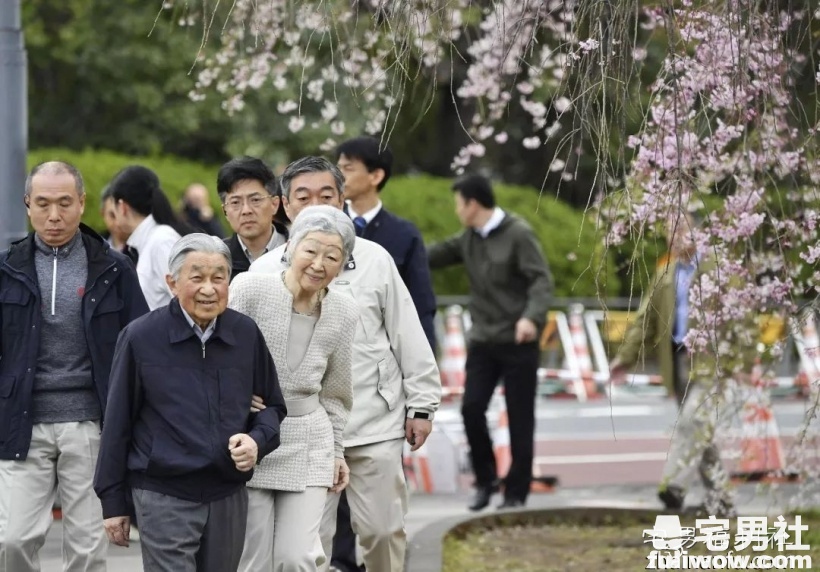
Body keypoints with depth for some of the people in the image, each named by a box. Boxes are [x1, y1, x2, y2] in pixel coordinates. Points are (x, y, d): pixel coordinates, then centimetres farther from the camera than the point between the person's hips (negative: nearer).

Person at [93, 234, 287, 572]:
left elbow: (273, 406, 16)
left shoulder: (246, 334, 2)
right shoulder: (141, 338, -6)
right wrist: (113, 502, 3)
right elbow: (118, 423, 1)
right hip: (164, 497, -4)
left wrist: (258, 440, -6)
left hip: (229, 497, 4)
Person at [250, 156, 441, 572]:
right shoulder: (265, 272, 2)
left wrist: (421, 406, 4)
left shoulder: (374, 260, 2)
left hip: (375, 426, 0)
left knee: (383, 530, 7)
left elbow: (409, 338, 6)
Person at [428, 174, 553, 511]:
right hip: (483, 341, 6)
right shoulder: (469, 239, 9)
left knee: (519, 419, 0)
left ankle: (516, 492, 10)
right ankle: (485, 480, 11)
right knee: (472, 408, -6)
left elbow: (542, 280, -17)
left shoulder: (518, 235, -11)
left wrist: (531, 317, -33)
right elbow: (436, 255, 19)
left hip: (518, 342, -5)